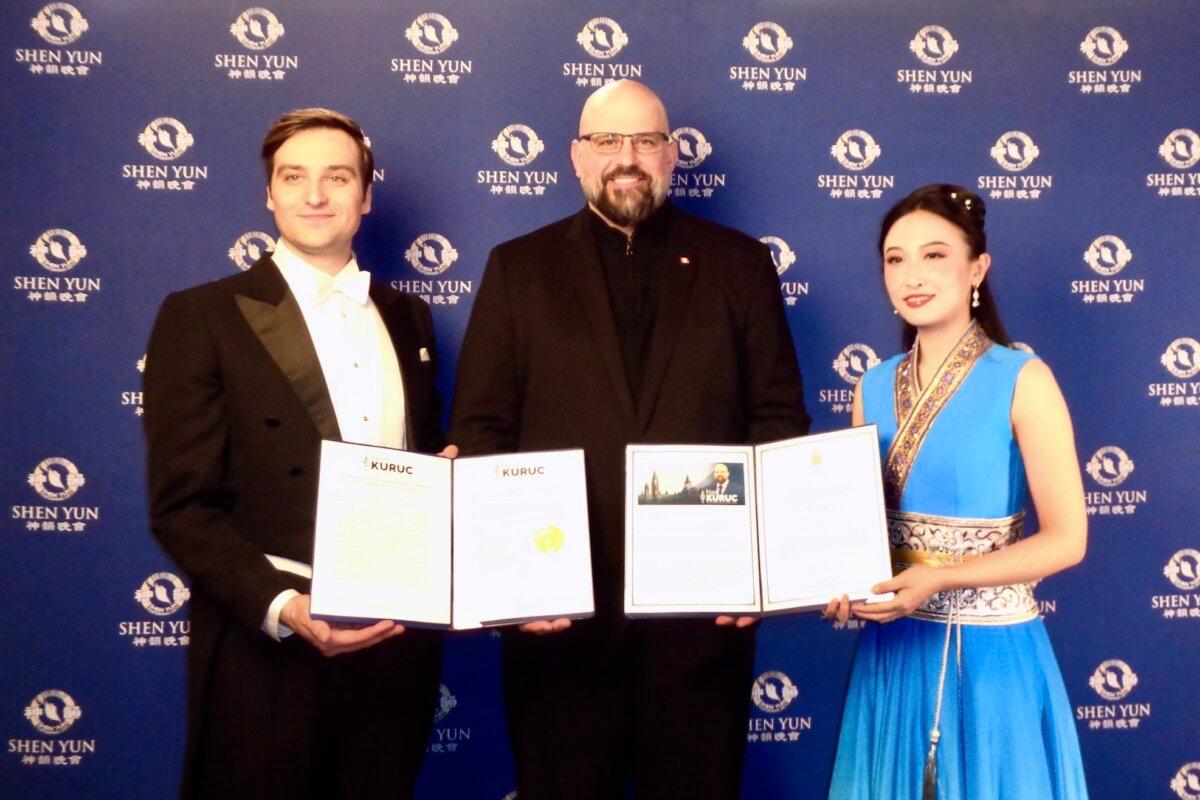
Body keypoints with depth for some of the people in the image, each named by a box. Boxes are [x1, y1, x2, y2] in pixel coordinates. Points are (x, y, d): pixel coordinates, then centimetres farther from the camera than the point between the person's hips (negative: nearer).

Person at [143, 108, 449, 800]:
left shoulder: (407, 318, 11)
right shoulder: (201, 318, -4)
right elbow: (181, 505, -9)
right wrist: (281, 608, -22)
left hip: (398, 643, 4)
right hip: (268, 649, -4)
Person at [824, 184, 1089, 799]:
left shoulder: (1022, 381, -10)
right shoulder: (873, 390, 4)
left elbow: (1067, 539, -12)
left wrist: (939, 578, -21)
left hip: (993, 652, -4)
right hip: (894, 649, 4)